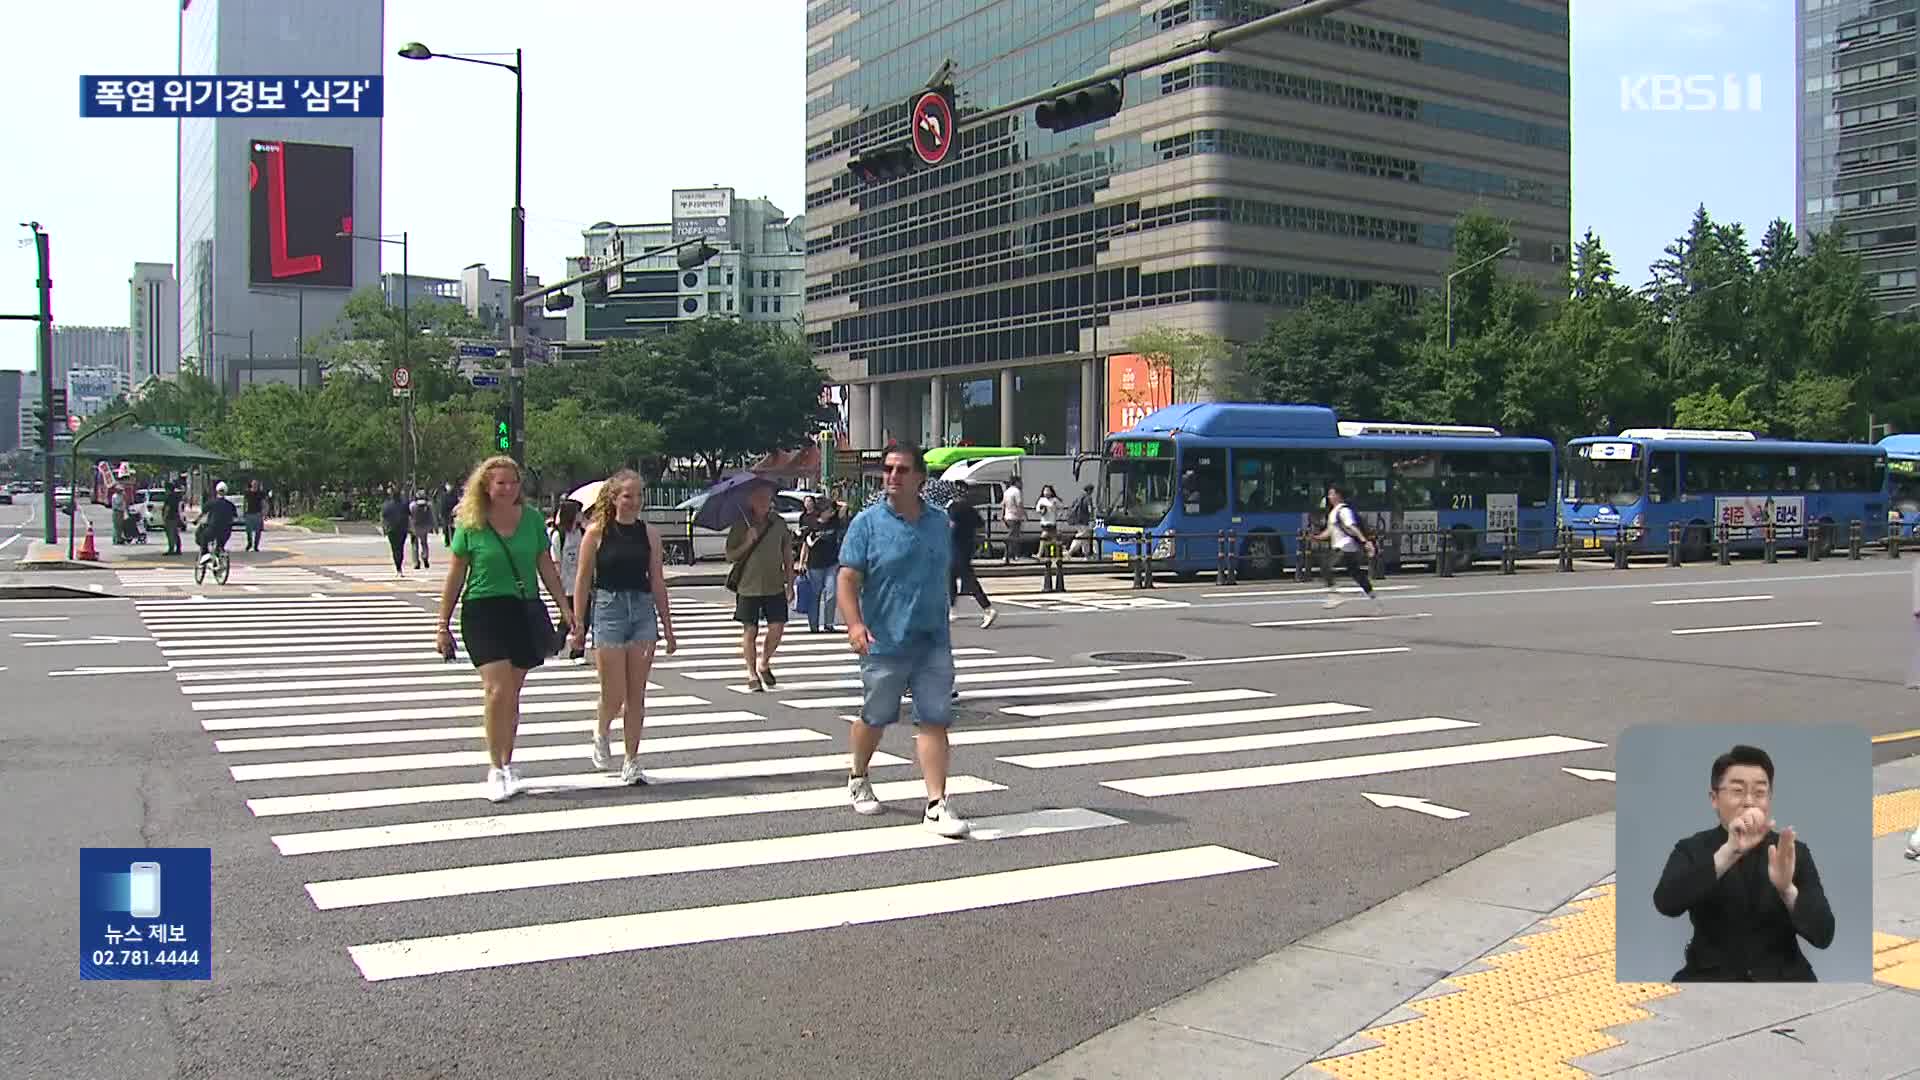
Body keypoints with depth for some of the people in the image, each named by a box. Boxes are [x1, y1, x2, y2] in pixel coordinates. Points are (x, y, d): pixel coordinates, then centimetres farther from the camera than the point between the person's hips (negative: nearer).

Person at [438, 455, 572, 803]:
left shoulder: (532, 519, 4)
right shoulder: (470, 525, -3)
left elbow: (546, 567, 10)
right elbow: (455, 578, 3)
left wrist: (565, 607, 6)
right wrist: (443, 625, 3)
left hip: (524, 611, 3)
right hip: (484, 611, -3)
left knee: (513, 693, 10)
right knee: (498, 690, -13)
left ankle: (506, 764, 23)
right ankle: (496, 769, -4)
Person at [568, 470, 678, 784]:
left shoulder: (648, 533, 7)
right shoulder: (597, 532, -2)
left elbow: (657, 582, 10)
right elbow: (582, 580, 0)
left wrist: (667, 627, 10)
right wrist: (578, 624, -2)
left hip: (644, 611, 3)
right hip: (608, 608, -3)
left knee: (636, 696, 4)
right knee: (614, 695, -3)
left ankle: (631, 763, 12)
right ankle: (600, 735, 30)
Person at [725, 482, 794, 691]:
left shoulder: (779, 523, 4)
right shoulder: (740, 526, -2)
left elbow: (787, 556, 9)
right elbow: (730, 557, -1)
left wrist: (790, 584, 6)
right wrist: (747, 544, -17)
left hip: (775, 586, 2)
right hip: (748, 586, -2)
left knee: (777, 627, -3)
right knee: (750, 630, 2)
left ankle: (764, 664, 21)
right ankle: (752, 674, 15)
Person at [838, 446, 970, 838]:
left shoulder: (940, 522, 8)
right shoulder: (868, 522, -5)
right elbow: (848, 578, -10)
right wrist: (855, 623, -25)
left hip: (933, 643, 3)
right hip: (883, 643, -3)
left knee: (934, 720, -3)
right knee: (875, 718, 12)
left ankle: (936, 805, -1)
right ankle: (858, 780, 38)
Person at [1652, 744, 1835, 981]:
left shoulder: (1795, 852, 6)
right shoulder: (1692, 850, 1)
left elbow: (1824, 936, -4)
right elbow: (1666, 904, -20)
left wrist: (1786, 888, -23)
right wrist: (1730, 851, -28)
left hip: (1781, 976, 2)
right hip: (1711, 977, -2)